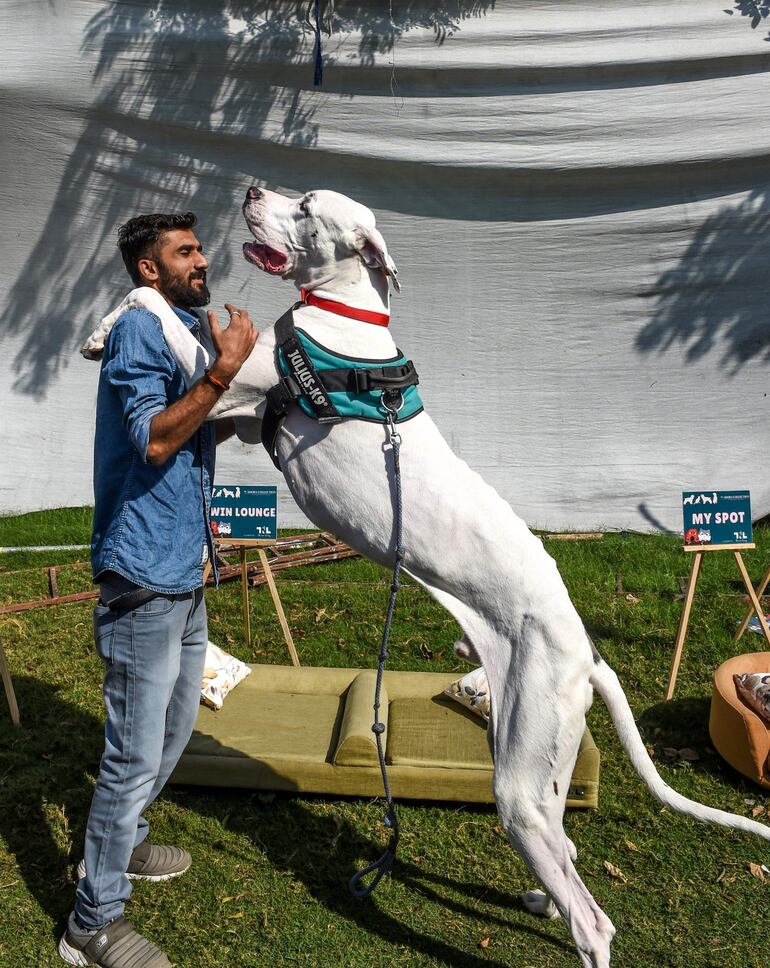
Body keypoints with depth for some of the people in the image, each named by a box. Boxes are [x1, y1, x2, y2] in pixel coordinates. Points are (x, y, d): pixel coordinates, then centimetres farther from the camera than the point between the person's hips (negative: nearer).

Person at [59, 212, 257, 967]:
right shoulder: (139, 329, -12)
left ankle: (117, 843, 43)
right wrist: (222, 371, -28)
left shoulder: (182, 332, 16)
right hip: (145, 574, -10)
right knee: (136, 754, -1)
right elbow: (153, 440, -24)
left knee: (174, 729, 22)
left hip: (184, 572, 10)